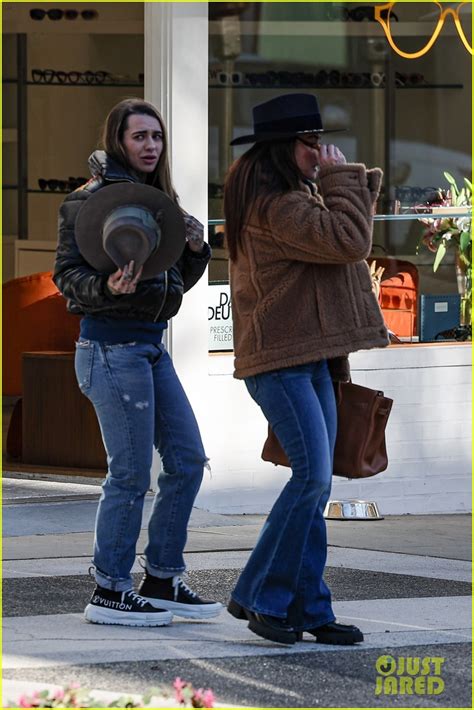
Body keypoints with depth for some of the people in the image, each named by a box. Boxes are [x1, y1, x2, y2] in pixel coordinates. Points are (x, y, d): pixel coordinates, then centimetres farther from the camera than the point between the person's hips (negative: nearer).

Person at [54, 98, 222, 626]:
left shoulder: (157, 199, 16)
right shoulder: (91, 200, -9)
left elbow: (176, 282, 20)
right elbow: (67, 275, -11)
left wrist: (194, 250, 0)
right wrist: (106, 288, -30)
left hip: (151, 347, 9)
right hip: (112, 348, -9)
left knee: (187, 459, 8)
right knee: (130, 474, -6)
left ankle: (162, 582, 17)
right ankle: (110, 592, 3)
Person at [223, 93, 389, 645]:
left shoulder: (292, 196, 19)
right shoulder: (275, 205, -16)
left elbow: (337, 241, 28)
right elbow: (348, 241, -21)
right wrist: (342, 177, -11)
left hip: (310, 358, 11)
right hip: (281, 360, -11)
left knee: (315, 483, 6)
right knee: (311, 474, -16)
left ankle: (308, 608, 7)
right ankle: (260, 596, -7)